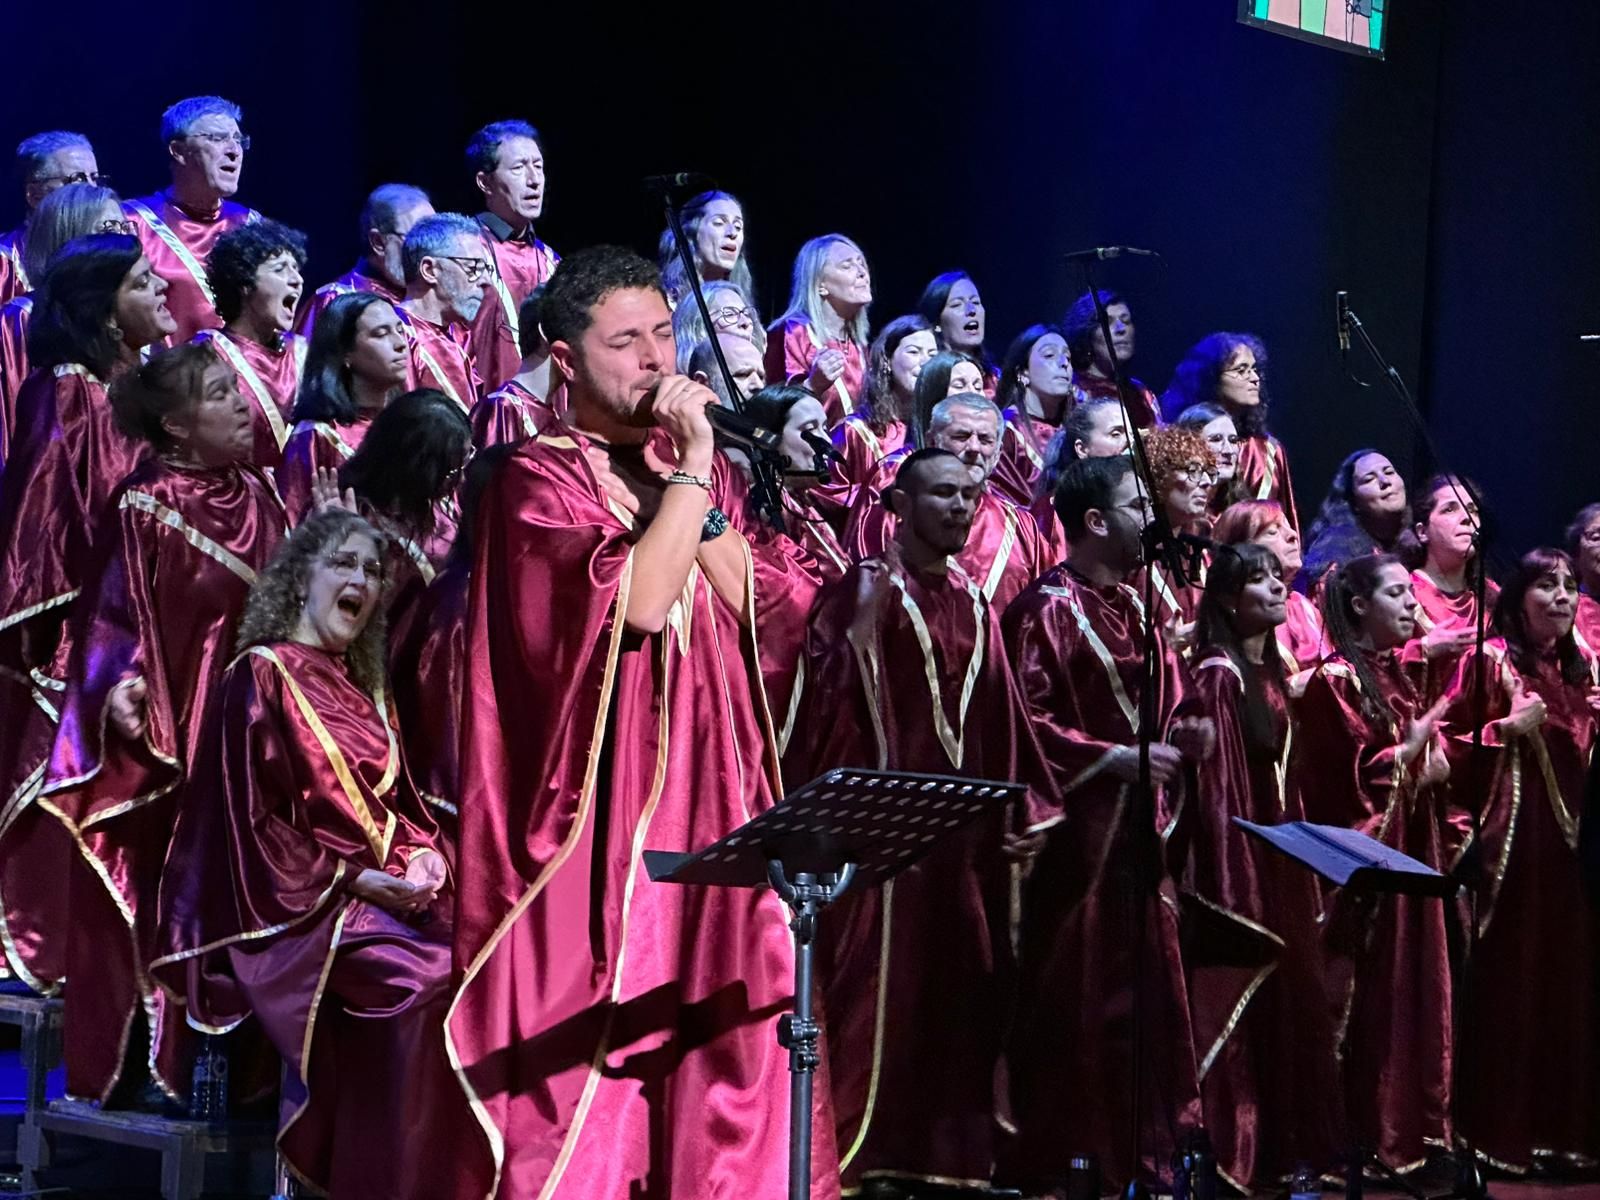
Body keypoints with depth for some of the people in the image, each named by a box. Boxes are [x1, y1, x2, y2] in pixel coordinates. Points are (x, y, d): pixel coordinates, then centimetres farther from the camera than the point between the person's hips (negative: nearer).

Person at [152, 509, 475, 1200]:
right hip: (300, 906, -7)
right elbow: (252, 820, -7)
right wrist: (352, 878, -14)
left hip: (384, 890, 7)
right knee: (423, 982, -33)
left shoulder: (364, 690, 22)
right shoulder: (261, 676, 0)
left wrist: (426, 853, 0)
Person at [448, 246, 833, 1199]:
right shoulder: (539, 479, -5)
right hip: (605, 801, -6)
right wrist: (690, 468, -13)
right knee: (592, 1048, -7)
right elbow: (638, 599, -19)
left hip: (708, 787, 6)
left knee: (720, 1039, 3)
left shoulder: (690, 462, 15)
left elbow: (741, 599, 3)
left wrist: (693, 475, -5)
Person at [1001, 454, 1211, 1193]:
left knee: (1145, 989, 8)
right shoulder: (1046, 610, -9)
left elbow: (1166, 699, 22)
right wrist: (1110, 758, -19)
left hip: (1139, 830, 8)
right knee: (1074, 1000, -4)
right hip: (1077, 832, -8)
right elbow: (1023, 720, -16)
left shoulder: (1135, 608, 15)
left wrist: (1184, 732, 1)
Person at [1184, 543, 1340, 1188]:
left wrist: (1301, 852, 16)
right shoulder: (1218, 676, -12)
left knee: (1283, 1005, 11)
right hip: (1237, 856, -9)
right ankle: (1230, 1154, -4)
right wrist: (1231, 881, -22)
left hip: (1281, 857, 9)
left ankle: (1278, 1146, 17)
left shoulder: (1273, 675, 14)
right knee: (1237, 1007, -7)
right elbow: (1215, 784, -17)